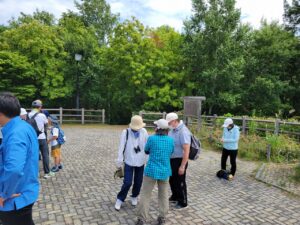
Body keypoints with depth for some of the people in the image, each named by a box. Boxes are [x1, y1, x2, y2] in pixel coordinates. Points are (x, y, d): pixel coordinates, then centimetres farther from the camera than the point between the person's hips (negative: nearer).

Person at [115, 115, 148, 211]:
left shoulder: (144, 132, -5)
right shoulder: (126, 132, -12)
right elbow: (121, 147, -8)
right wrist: (119, 162, -6)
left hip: (140, 162, 3)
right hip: (129, 162, -2)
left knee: (138, 182, 13)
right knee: (127, 183, -3)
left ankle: (134, 197, 39)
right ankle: (119, 200, 20)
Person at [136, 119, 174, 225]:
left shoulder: (152, 138, -13)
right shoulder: (171, 140, -4)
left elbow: (146, 151, 3)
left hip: (151, 171, -3)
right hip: (165, 171, 3)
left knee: (145, 195, 8)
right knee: (163, 195, 18)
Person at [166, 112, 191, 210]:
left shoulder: (183, 131, -23)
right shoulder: (172, 130, 4)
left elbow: (186, 150, -25)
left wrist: (182, 166, -24)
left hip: (179, 161, -8)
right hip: (171, 159, 8)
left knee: (180, 182, 8)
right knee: (172, 180, 22)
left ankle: (183, 203, 27)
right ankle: (175, 197, 44)